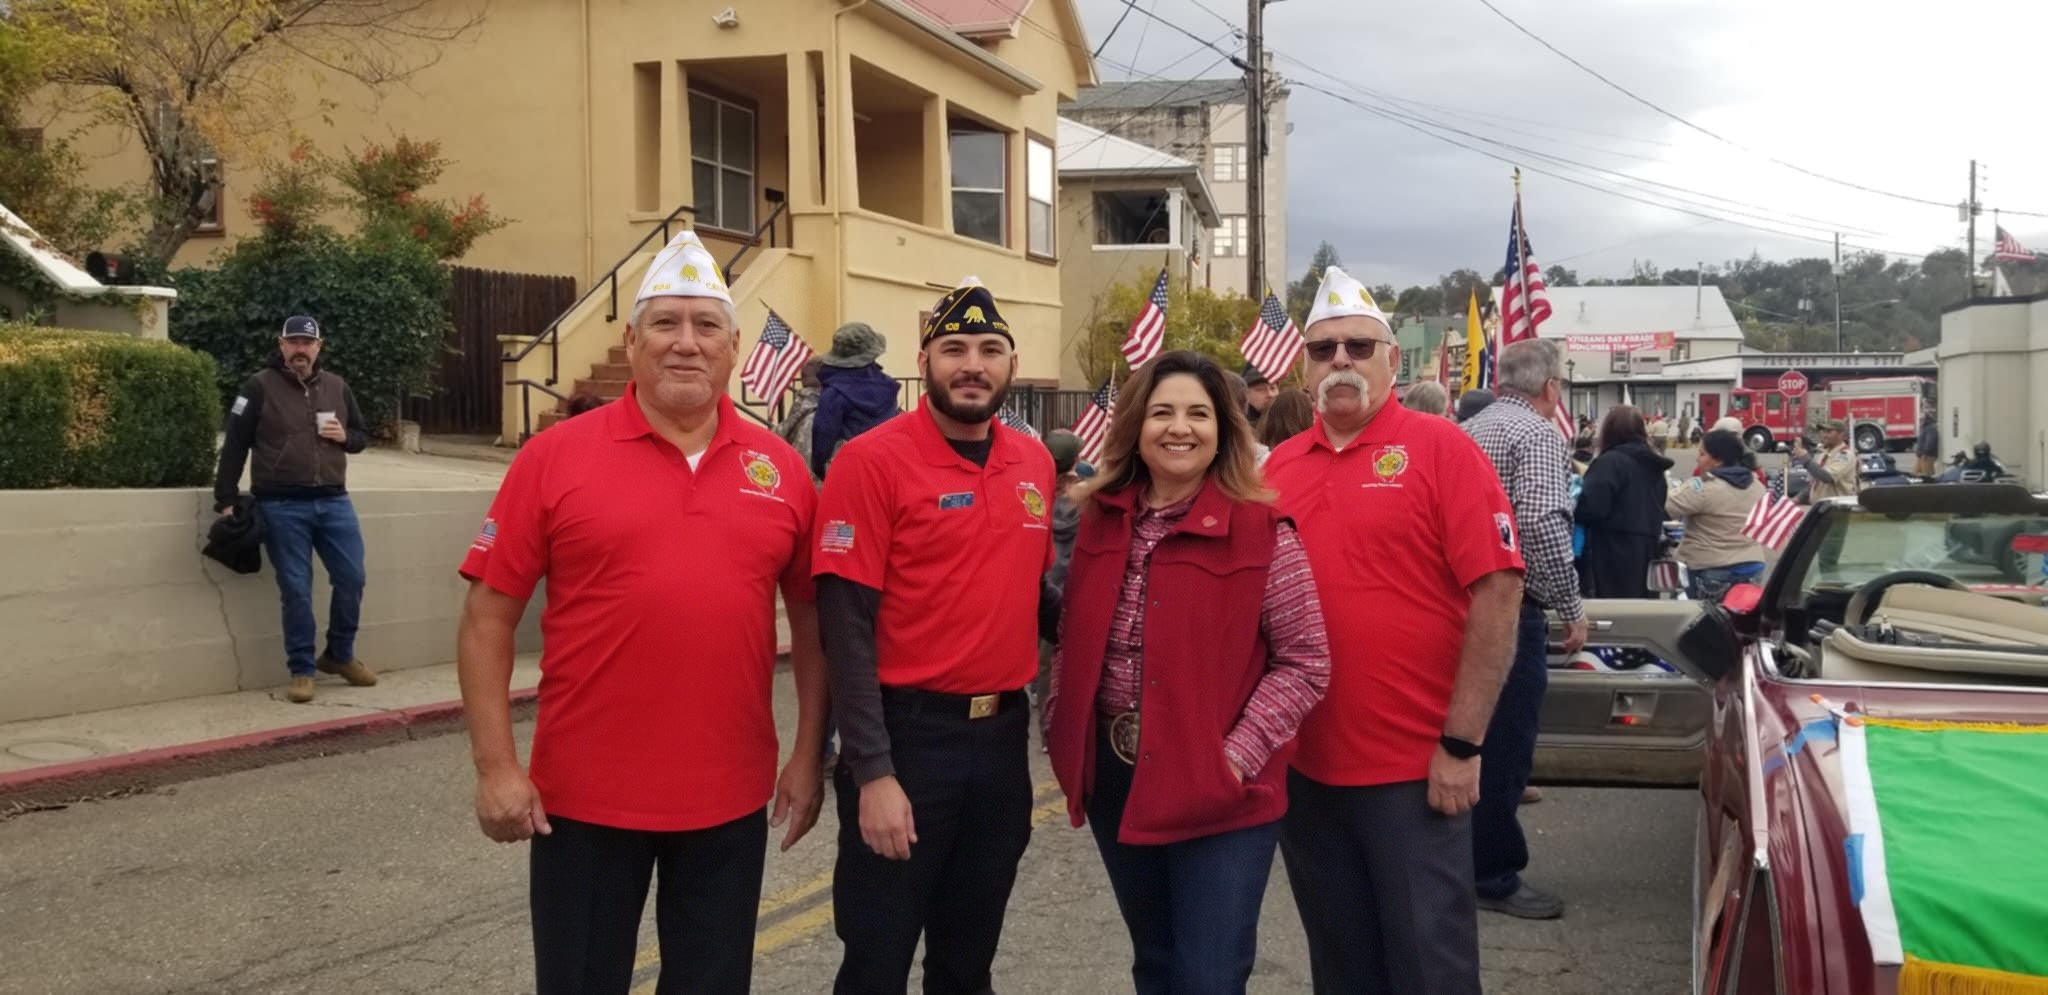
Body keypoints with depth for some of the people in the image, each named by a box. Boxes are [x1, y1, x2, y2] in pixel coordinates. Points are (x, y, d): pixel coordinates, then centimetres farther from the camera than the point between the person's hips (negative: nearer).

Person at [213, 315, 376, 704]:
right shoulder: (259, 388, -3)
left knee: (352, 578, 4)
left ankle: (339, 655, 24)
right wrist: (226, 500, -7)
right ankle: (302, 670, 10)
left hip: (334, 501, 4)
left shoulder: (337, 387, 11)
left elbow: (362, 435, 20)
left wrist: (345, 437, -4)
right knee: (295, 590, -1)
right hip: (282, 506, -4)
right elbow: (235, 446, -4)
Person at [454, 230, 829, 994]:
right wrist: (495, 767, -9)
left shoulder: (780, 468, 2)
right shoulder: (555, 456, -5)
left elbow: (811, 619, 10)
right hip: (584, 798, -2)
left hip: (731, 799, 2)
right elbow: (488, 618, -4)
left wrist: (809, 756, 7)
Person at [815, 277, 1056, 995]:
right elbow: (847, 625, -15)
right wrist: (872, 771, -19)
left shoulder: (1035, 463, 6)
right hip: (908, 733, -5)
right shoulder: (873, 460, -12)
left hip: (1004, 733, 5)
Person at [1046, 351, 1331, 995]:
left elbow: (1306, 663, -10)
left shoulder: (1261, 533, -10)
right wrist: (1062, 729, 2)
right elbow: (1075, 641, 14)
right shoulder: (1102, 521, 5)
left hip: (1218, 791, -5)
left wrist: (1237, 754, -17)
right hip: (1115, 778, 5)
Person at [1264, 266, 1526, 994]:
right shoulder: (1280, 466, 8)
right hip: (1304, 764, 5)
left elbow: (1497, 592, -12)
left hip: (1415, 769, -5)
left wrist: (1461, 744, -14)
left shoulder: (1439, 449, -7)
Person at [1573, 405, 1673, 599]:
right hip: (1645, 550, 9)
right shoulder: (1653, 466, 15)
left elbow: (1592, 507, -19)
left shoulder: (1610, 462, -12)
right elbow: (1659, 511, 24)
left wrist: (1571, 512, -1)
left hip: (1613, 553, -9)